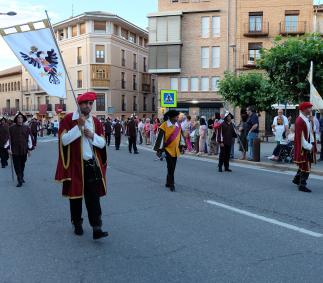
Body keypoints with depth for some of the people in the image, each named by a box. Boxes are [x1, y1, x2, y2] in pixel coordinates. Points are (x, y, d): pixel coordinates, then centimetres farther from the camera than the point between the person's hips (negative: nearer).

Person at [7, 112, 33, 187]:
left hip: (24, 150, 1)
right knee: (17, 166, -3)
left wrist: (29, 149, 3)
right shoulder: (11, 128, 0)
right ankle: (20, 180, -1)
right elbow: (9, 139, 2)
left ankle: (21, 178, 30)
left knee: (22, 165, 12)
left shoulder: (26, 128, 3)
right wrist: (9, 148, -4)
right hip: (15, 150, -1)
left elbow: (29, 139, 5)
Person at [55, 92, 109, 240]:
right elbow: (64, 140, -15)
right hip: (75, 165, -2)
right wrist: (79, 126, -23)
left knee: (93, 197, -3)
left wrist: (92, 136, -12)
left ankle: (96, 228, -3)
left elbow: (102, 143, 7)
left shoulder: (96, 121, 7)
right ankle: (77, 224, 29)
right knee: (75, 195, 10)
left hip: (92, 165, 2)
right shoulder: (68, 119, -5)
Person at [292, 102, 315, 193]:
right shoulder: (300, 121, -20)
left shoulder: (307, 119, 9)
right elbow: (301, 136, -21)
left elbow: (310, 132, 12)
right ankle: (302, 185, 4)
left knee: (304, 165, 19)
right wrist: (309, 147, -19)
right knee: (305, 166, -4)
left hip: (308, 146, 9)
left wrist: (311, 144, 2)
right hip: (302, 147, -9)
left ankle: (297, 179, 36)